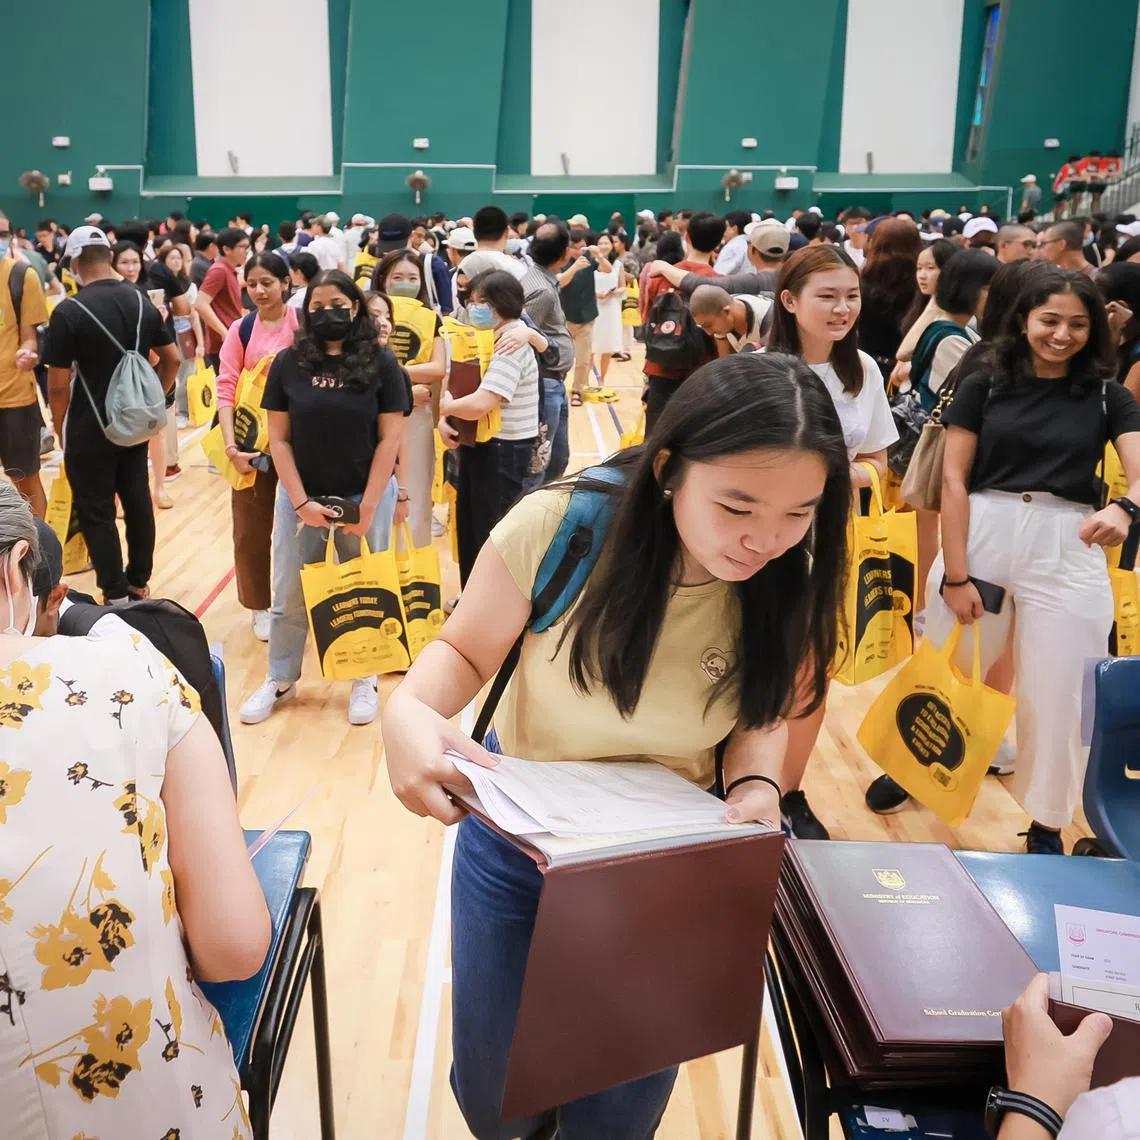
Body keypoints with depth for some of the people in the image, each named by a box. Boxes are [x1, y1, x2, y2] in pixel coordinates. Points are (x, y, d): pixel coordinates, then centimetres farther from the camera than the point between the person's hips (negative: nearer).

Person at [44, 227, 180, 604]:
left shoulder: (69, 312, -16)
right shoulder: (142, 302, 0)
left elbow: (58, 384, -14)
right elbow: (172, 359, 8)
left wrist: (60, 427, 1)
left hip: (90, 430, -5)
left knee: (96, 512, 6)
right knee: (138, 502, 16)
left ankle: (117, 597, 11)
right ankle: (139, 583, 28)